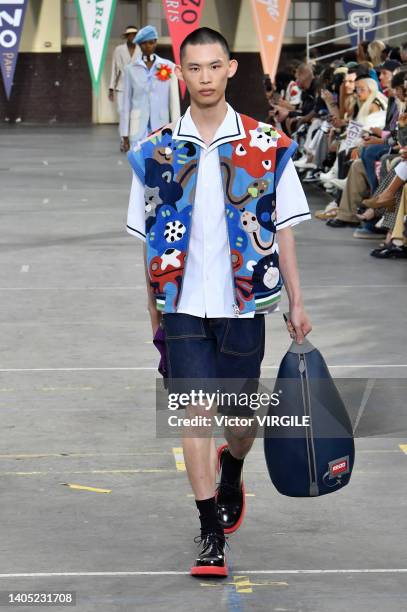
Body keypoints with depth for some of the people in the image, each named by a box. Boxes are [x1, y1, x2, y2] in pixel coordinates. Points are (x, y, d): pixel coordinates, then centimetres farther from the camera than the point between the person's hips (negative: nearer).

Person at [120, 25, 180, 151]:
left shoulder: (168, 67, 1)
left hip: (160, 128, 0)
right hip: (138, 130, 0)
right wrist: (125, 134, 4)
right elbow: (127, 102, 6)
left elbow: (174, 100, 1)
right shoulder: (131, 69, 3)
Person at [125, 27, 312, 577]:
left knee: (242, 418, 10)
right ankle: (211, 534, 1)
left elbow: (283, 229, 5)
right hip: (182, 305, 0)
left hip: (243, 304, 0)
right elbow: (148, 237, 8)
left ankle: (231, 473, 45)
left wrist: (296, 303, 3)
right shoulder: (157, 150, 2)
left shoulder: (266, 145, 1)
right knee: (195, 410, -7)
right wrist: (153, 311, 8)